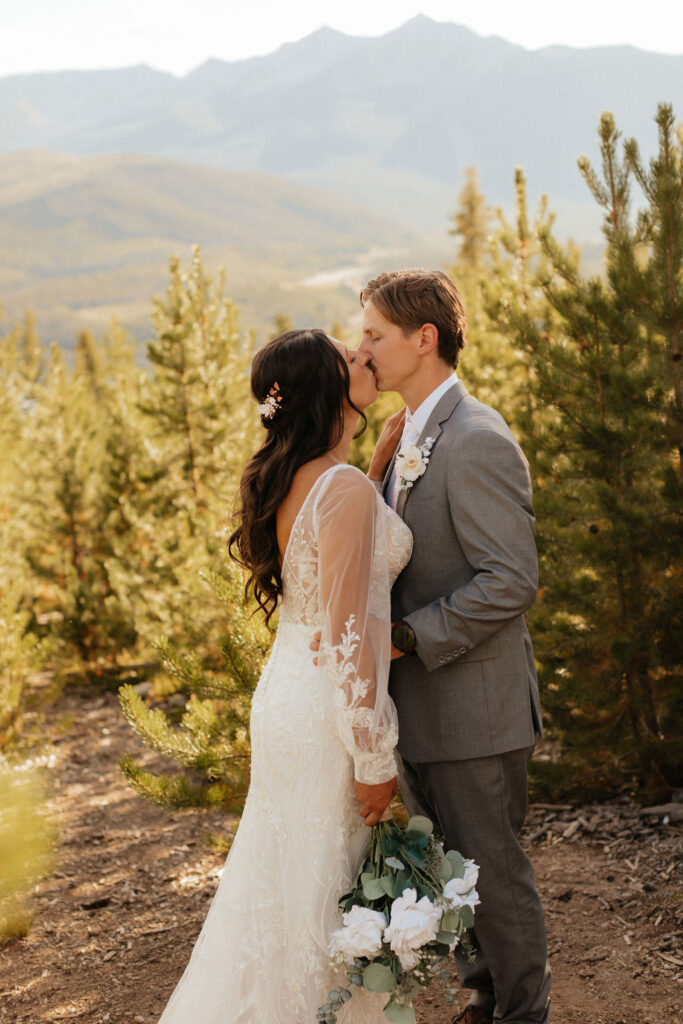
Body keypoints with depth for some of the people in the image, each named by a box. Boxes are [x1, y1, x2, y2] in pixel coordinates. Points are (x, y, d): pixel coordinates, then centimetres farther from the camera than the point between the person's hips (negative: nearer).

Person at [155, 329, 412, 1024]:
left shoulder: (286, 479, 5)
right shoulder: (344, 489, -22)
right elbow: (348, 636, -23)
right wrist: (374, 758, -18)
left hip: (284, 700, 9)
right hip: (330, 713, -9)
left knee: (283, 883, 22)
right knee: (323, 899, 5)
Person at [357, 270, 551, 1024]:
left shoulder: (476, 443, -20)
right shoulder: (411, 437, 11)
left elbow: (511, 582, -24)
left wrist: (407, 636, -22)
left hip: (471, 704, -9)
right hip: (420, 704, 9)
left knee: (491, 868, 6)